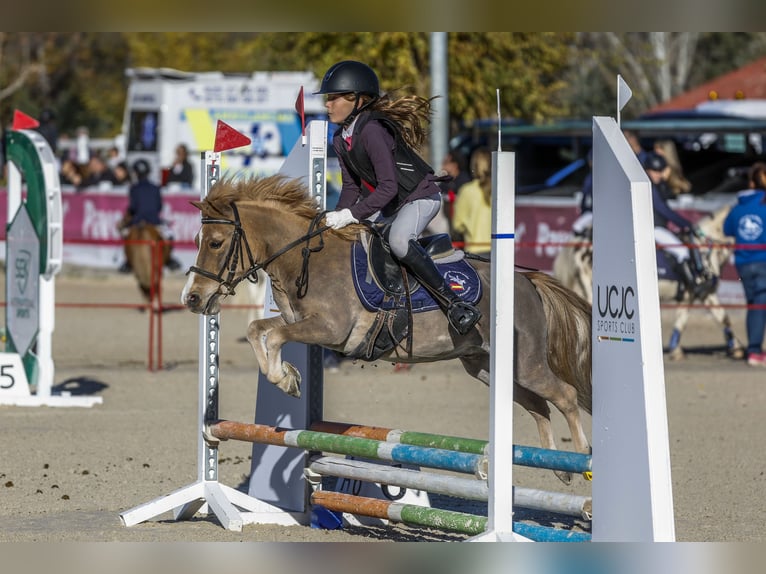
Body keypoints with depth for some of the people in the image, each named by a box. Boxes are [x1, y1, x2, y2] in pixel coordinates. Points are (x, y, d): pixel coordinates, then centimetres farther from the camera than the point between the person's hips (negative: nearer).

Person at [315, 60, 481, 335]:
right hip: (387, 204, 10)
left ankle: (455, 304, -31)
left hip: (420, 196, -10)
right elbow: (351, 186, 8)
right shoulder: (341, 139, 3)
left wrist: (352, 215, -31)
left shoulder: (372, 130, -26)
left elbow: (388, 186, -30)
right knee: (337, 236, 5)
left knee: (398, 241, -36)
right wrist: (338, 217, -8)